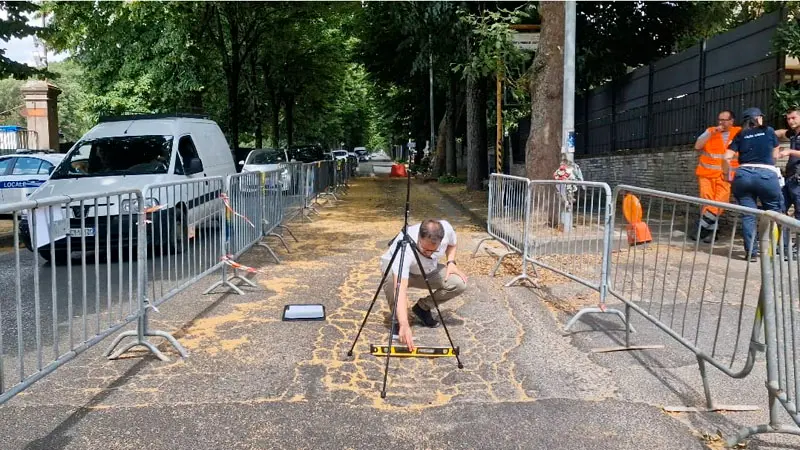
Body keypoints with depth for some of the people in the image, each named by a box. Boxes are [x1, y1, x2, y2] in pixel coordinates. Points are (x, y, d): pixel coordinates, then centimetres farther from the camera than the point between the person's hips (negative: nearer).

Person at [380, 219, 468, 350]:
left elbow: (452, 244, 0)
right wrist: (404, 325, -60)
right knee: (390, 277, -41)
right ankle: (397, 320, -14)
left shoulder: (446, 228, -28)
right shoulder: (405, 249, -43)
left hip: (427, 270, 4)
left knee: (459, 284, -21)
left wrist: (451, 262, -19)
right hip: (397, 267, -4)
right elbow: (401, 290, -51)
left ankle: (423, 308, 5)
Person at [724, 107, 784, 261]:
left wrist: (727, 174, 17)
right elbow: (775, 156, 19)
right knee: (773, 212, 11)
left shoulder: (740, 136, 13)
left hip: (743, 175, 2)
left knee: (748, 215, 4)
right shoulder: (769, 131, 11)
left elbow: (727, 158, 4)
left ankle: (751, 252, 4)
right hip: (766, 175, -2)